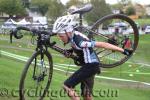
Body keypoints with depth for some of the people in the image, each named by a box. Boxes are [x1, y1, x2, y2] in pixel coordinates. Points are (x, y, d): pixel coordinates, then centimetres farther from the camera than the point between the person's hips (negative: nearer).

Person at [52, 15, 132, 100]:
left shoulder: (79, 42, -30)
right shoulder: (73, 35, -5)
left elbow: (102, 44, -28)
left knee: (67, 86, -12)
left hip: (91, 66, -9)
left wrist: (123, 51, -26)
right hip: (88, 65, 9)